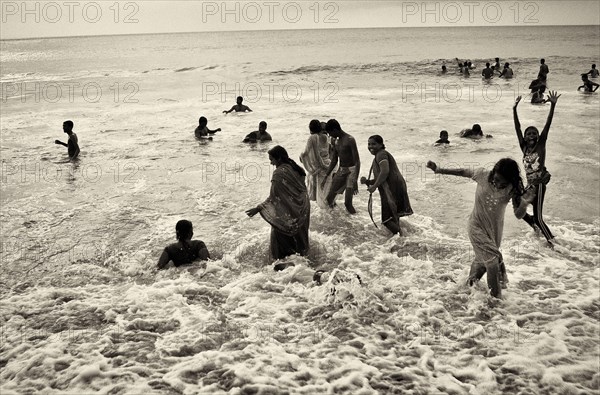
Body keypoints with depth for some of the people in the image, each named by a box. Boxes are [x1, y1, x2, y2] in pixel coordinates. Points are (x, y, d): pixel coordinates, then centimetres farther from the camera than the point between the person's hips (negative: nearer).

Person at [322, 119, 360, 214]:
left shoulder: (350, 140, -16)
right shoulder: (336, 141, 8)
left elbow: (357, 161, -20)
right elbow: (334, 161, 16)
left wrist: (355, 180, -27)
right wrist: (325, 177, 14)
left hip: (351, 171, -7)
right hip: (341, 171, 7)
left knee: (348, 202, -13)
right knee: (329, 198, 3)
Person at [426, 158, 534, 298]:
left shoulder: (512, 189, -21)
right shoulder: (483, 176, -23)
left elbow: (518, 215, -21)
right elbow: (462, 172, -8)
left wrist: (524, 204, -42)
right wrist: (439, 170, -10)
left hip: (495, 229, 2)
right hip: (478, 226, -2)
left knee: (482, 258, 20)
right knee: (493, 259, -13)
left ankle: (471, 282, 49)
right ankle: (496, 296, 1)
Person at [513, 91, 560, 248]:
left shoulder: (541, 145, -5)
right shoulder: (524, 147, 5)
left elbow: (547, 125, -14)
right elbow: (517, 128, -1)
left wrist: (553, 105, -24)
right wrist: (514, 109, -10)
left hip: (539, 183, -6)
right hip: (530, 184, 6)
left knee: (537, 217, -8)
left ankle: (550, 238, 7)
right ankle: (536, 226, 40)